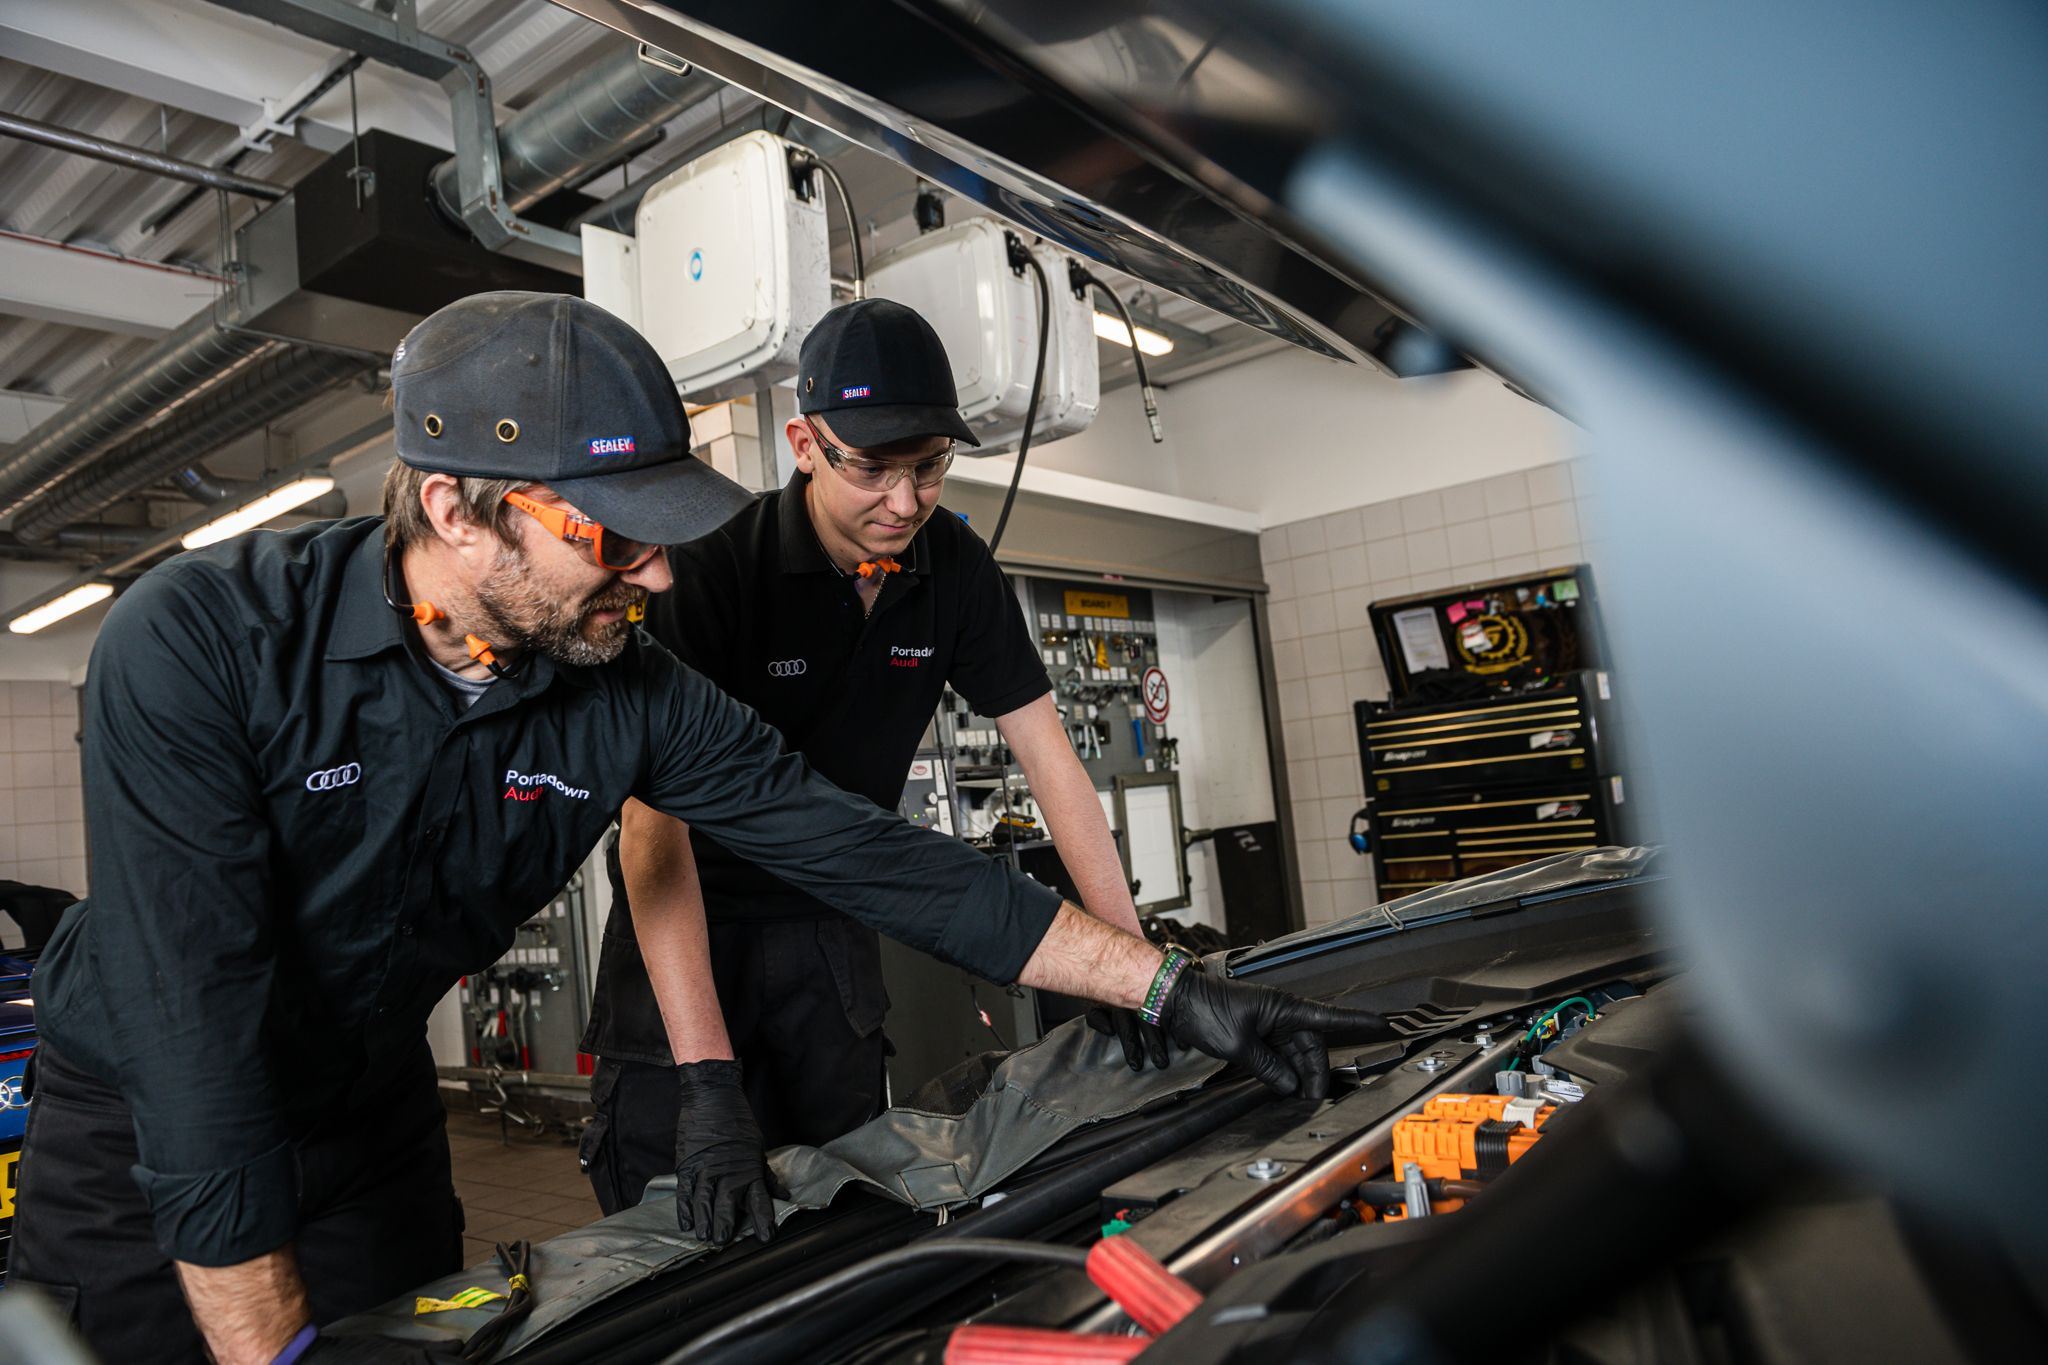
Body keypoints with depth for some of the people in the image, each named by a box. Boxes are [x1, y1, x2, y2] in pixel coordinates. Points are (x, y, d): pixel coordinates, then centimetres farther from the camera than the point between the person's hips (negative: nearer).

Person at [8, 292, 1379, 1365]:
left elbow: (877, 857, -21)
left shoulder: (636, 699, -19)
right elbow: (191, 1017, -32)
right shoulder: (198, 642, -29)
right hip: (138, 1133, -2)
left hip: (374, 1123, 3)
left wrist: (1175, 990, -22)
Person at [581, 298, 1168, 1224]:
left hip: (832, 928, 4)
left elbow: (1047, 753, -6)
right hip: (691, 923, -4)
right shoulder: (710, 565, -23)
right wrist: (707, 1075, -37)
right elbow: (654, 817, -30)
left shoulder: (955, 567, -7)